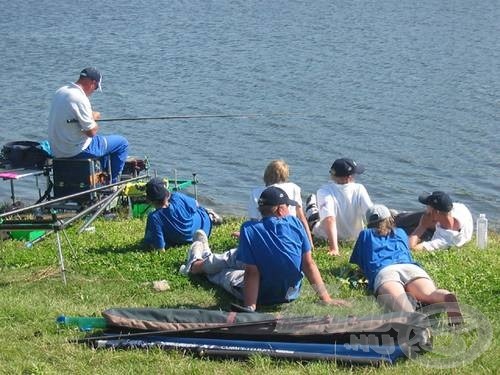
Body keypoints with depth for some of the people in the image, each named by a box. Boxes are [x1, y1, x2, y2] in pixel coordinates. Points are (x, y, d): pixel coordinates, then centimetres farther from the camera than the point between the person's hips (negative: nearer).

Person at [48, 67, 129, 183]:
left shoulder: (60, 91, 6)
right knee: (122, 143, 4)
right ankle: (111, 184, 12)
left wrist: (90, 116, 9)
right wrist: (93, 119, 0)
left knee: (104, 141, 32)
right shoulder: (80, 98, -23)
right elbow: (91, 132, -20)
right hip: (76, 151, -9)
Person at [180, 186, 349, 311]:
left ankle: (196, 265, 59)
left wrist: (249, 308, -20)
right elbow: (309, 264, -14)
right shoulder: (295, 223, -15)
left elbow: (252, 273, -22)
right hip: (290, 293, 2)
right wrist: (326, 298, -10)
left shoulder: (249, 230, -22)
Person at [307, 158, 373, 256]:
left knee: (311, 199, 22)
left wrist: (334, 249, -44)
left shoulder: (324, 191, -32)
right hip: (355, 236, 2)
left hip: (327, 238, -2)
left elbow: (330, 220, -41)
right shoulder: (359, 189, -25)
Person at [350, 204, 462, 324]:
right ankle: (448, 299, -65)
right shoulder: (400, 233, 39)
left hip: (382, 271, -3)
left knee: (396, 298, -35)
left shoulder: (365, 234, 34)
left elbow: (357, 261, 45)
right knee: (429, 294, -28)